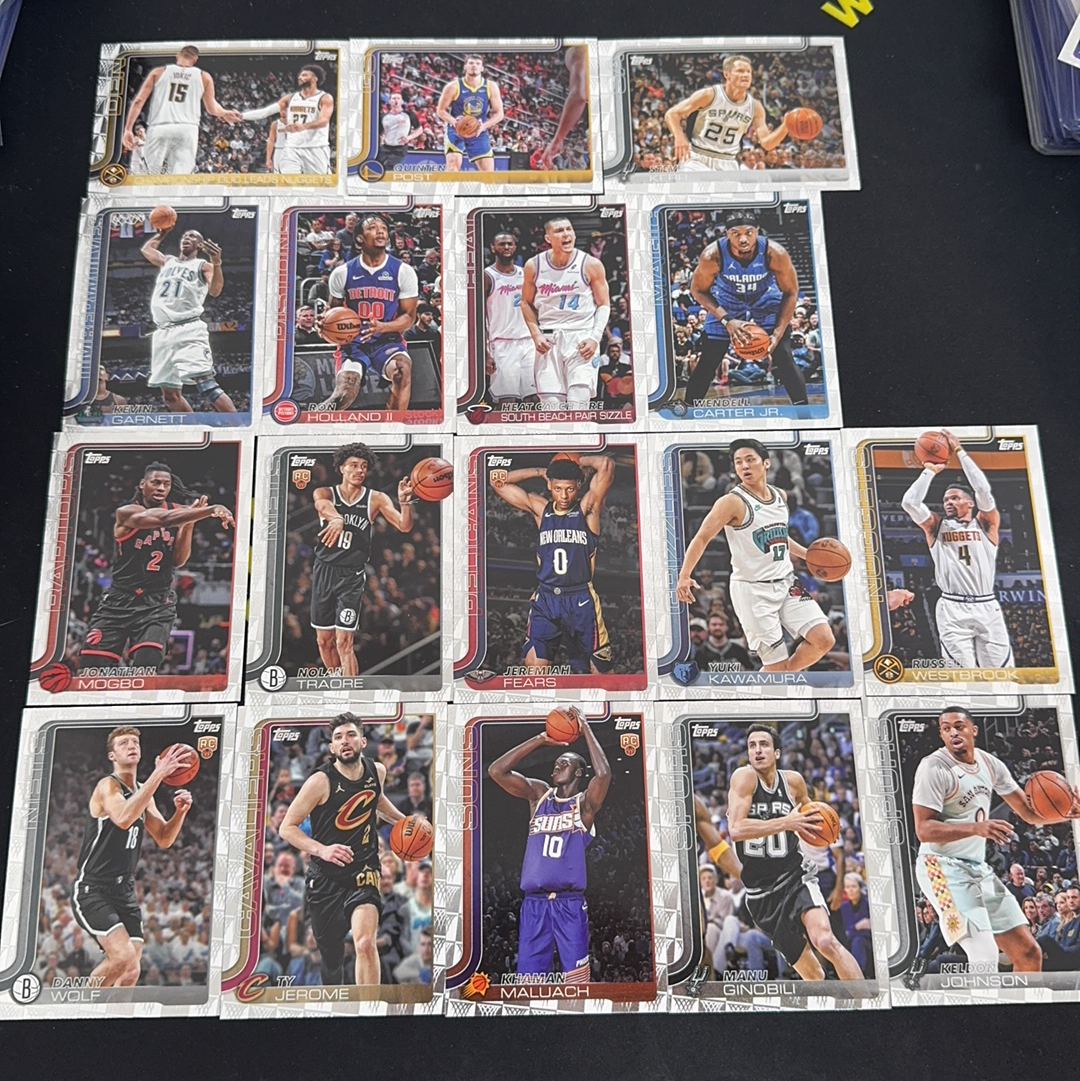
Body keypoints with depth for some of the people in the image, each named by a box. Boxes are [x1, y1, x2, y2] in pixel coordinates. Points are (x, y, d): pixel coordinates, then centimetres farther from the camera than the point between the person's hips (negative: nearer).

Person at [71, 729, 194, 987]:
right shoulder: (107, 786, -13)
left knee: (132, 970, 3)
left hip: (124, 891, 8)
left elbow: (164, 839, 11)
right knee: (124, 956, -22)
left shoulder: (143, 793, 12)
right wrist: (158, 775, -38)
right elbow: (124, 819, -35)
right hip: (92, 890, -8)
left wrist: (180, 811, -9)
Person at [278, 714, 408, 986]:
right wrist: (322, 850, -25)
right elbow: (287, 827, -11)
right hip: (325, 877, -1)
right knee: (331, 955, 12)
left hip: (364, 872, 2)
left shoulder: (376, 771, 0)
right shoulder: (321, 781, -15)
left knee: (365, 943, -23)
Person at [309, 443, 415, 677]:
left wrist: (404, 501, -33)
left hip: (352, 575, -2)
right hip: (323, 570, 3)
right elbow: (323, 506, -27)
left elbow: (404, 526, -13)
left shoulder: (376, 499, -3)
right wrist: (337, 518, -51)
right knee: (324, 640, 13)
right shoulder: (324, 493, -2)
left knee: (344, 642, -11)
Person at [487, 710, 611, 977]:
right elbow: (496, 771, 1)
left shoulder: (585, 803, 2)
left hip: (569, 903, -3)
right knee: (528, 977, 6)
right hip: (533, 902, 4)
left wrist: (586, 729, -10)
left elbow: (603, 774, -20)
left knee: (576, 979, -1)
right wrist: (540, 740, -1)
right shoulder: (538, 794, 12)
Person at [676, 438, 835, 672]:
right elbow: (702, 538, -16)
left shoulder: (780, 496, 8)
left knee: (824, 640, -3)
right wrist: (684, 576, -29)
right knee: (776, 665, -6)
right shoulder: (733, 502, -13)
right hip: (752, 590, -6)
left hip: (786, 582, 7)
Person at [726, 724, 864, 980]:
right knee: (810, 971, 6)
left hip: (795, 877, 1)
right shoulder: (744, 777, -12)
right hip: (760, 892, -1)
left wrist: (813, 824, -1)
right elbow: (736, 830, -25)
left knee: (826, 941, -25)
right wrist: (785, 823, -29)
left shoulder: (793, 780, 0)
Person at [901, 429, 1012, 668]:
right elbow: (909, 502, -3)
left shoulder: (985, 523, 11)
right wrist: (930, 470, 5)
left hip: (986, 606, 1)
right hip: (953, 609, 0)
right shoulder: (936, 526, 12)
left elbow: (984, 491, -6)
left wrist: (960, 452, -2)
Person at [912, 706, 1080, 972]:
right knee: (986, 959, -19)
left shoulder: (991, 764, 7)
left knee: (1029, 954, 10)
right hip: (944, 868, -8)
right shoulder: (934, 767, -15)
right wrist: (976, 827, -33)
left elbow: (1030, 813, 14)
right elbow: (924, 829, -20)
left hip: (979, 868, 8)